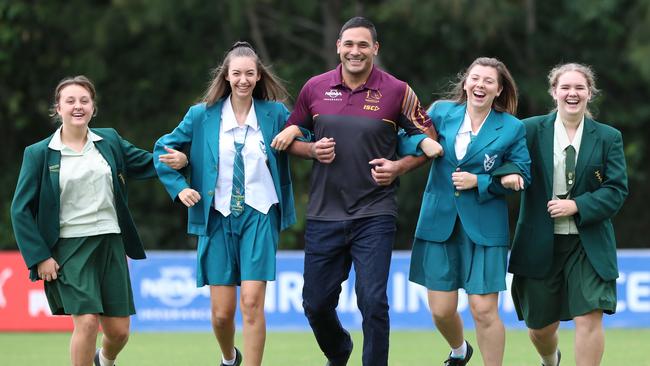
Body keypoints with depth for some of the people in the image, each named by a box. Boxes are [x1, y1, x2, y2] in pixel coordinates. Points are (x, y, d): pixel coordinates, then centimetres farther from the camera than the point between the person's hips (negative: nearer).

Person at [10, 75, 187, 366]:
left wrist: (177, 160, -6)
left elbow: (146, 164, 17)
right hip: (69, 249, -3)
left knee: (119, 331, 6)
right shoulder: (39, 154, -2)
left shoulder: (109, 141, 7)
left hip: (110, 244, 4)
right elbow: (21, 209, -1)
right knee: (87, 322, -20)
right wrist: (39, 257, -8)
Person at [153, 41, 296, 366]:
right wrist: (178, 187, 1)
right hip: (218, 218, 1)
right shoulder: (203, 115, 2)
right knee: (222, 311, 3)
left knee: (251, 303, -14)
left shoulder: (275, 114, 1)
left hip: (259, 216, -1)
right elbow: (163, 148, 13)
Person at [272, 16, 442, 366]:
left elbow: (428, 141, 4)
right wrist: (312, 150, -6)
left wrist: (398, 166, -11)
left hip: (374, 215, -3)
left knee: (372, 302, -11)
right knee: (316, 303, 10)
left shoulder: (397, 91, -3)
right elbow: (290, 137, 14)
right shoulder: (315, 88, 4)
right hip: (323, 215, 3)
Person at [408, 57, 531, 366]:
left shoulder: (512, 128, -1)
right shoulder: (441, 112, 5)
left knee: (484, 310, -7)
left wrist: (479, 182, -12)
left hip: (484, 228, -2)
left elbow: (522, 178, 1)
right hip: (439, 224, 2)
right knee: (441, 311, 6)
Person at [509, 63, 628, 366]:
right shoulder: (531, 130, 0)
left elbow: (616, 190, -3)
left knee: (589, 319, -15)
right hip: (540, 242, 1)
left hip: (589, 243, -1)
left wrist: (577, 206, -15)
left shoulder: (608, 137, 2)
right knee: (541, 326, 13)